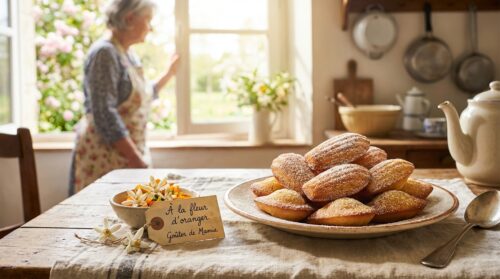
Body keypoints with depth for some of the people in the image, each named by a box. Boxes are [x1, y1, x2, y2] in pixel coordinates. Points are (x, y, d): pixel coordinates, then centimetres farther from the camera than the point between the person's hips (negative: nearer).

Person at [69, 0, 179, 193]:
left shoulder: (129, 56, 13)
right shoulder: (104, 53, -13)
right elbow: (105, 117, -21)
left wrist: (169, 74, 31)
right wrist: (138, 162, -22)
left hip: (128, 155, 8)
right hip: (105, 157, -8)